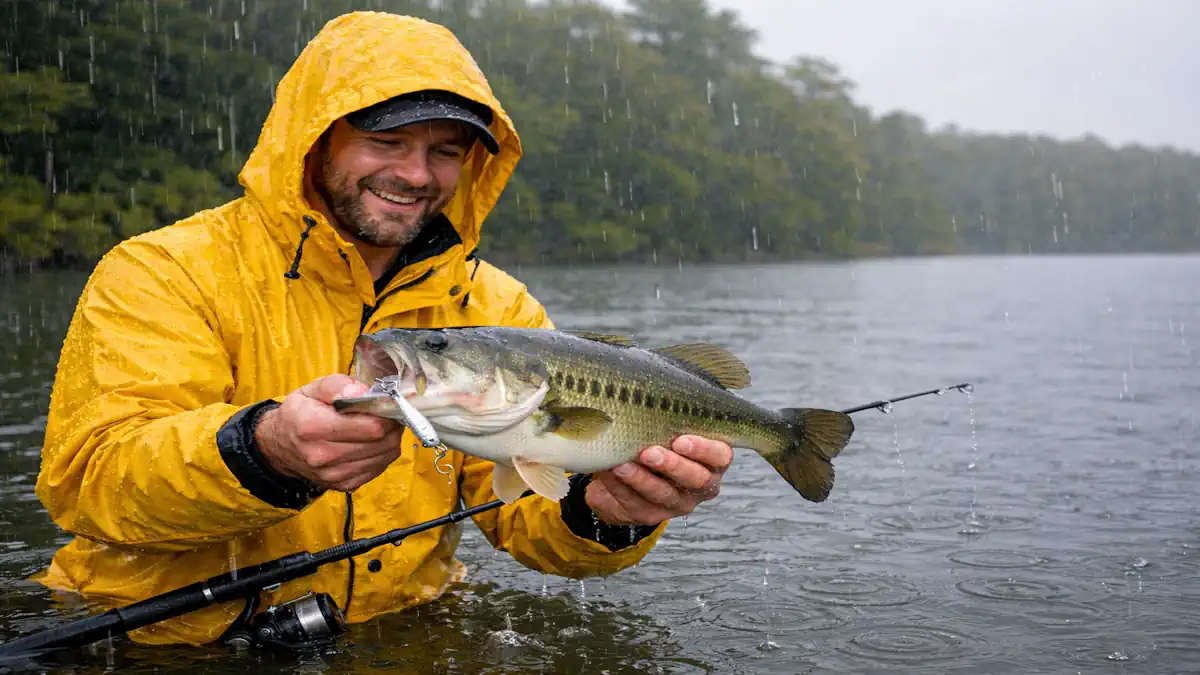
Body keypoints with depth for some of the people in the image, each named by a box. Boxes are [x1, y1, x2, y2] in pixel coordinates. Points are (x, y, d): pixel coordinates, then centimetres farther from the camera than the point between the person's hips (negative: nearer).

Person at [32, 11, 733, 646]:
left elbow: (525, 508, -2)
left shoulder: (496, 307, 4)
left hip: (395, 641, 1)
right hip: (172, 641, 0)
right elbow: (86, 477, -18)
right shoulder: (163, 273, -7)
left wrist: (600, 510, -25)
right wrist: (265, 450, -36)